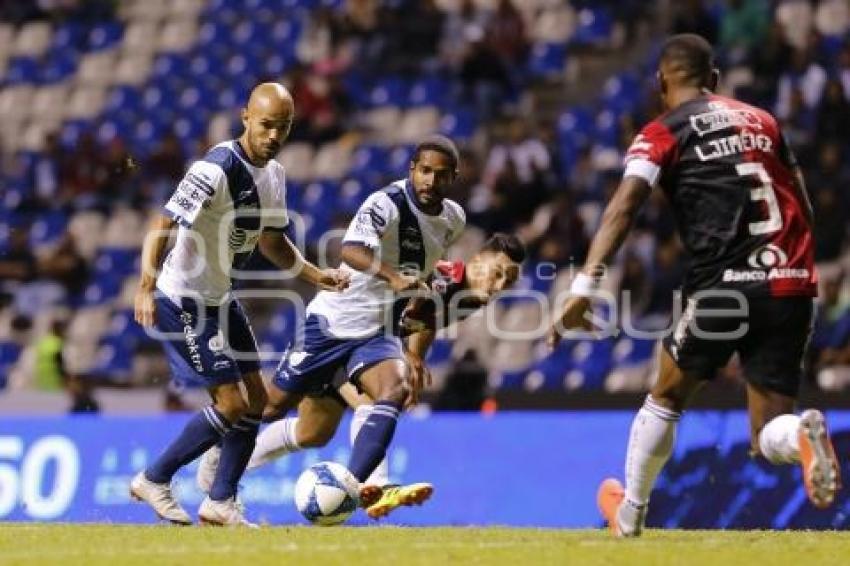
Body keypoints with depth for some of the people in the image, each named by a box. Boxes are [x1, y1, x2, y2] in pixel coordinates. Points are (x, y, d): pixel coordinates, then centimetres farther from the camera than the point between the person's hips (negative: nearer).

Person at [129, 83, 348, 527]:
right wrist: (146, 287, -40)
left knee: (255, 400, 8)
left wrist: (317, 276, 8)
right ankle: (154, 480, 6)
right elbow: (163, 224, -29)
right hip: (181, 301, -9)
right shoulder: (217, 168, -23)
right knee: (231, 405, -10)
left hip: (219, 298, 9)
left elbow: (272, 241, 19)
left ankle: (221, 502, 17)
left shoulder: (273, 174, 5)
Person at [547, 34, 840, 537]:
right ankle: (801, 433, -28)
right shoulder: (762, 120, 19)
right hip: (793, 288, 4)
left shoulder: (664, 134, 3)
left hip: (725, 287, -3)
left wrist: (585, 285, -20)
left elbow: (624, 206, -12)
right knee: (769, 437, 6)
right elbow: (804, 209, 20)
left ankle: (630, 511, 31)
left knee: (667, 397, 21)